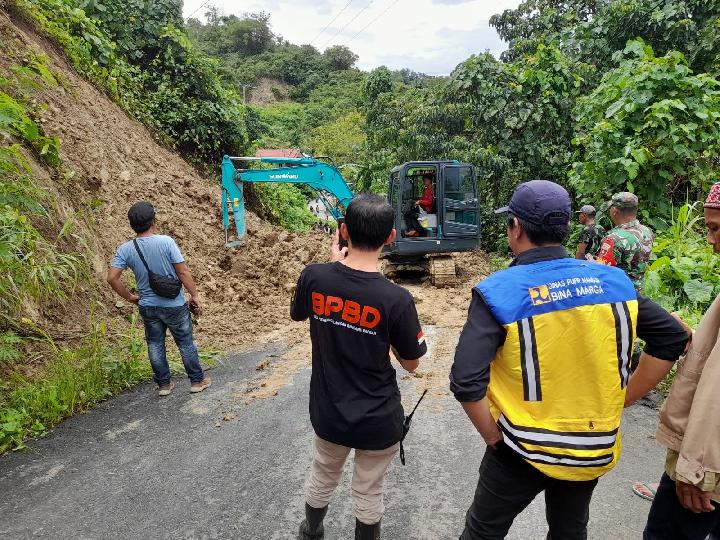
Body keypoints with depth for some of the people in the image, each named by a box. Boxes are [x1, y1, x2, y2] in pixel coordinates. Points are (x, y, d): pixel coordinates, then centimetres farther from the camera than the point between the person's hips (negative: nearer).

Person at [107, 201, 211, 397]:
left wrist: (129, 297, 5)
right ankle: (197, 381, 24)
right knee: (186, 343, 13)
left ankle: (164, 385, 29)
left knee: (155, 346, 18)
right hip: (174, 305, -3)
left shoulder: (125, 249, -7)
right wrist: (195, 295, -6)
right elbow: (183, 272, -16)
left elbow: (112, 278, -10)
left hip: (148, 307, 3)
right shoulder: (166, 242, -17)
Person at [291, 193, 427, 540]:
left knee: (321, 479, 30)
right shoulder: (396, 299, -25)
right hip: (378, 421, -3)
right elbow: (411, 364, -9)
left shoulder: (314, 277, -17)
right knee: (368, 493, 22)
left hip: (328, 413, 4)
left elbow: (297, 315, 7)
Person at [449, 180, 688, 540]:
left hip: (524, 451, -4)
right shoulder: (612, 279, -7)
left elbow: (466, 382, -27)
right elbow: (673, 338, 2)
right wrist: (624, 397, 5)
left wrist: (492, 436, -11)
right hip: (595, 449, 5)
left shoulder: (497, 292, -22)